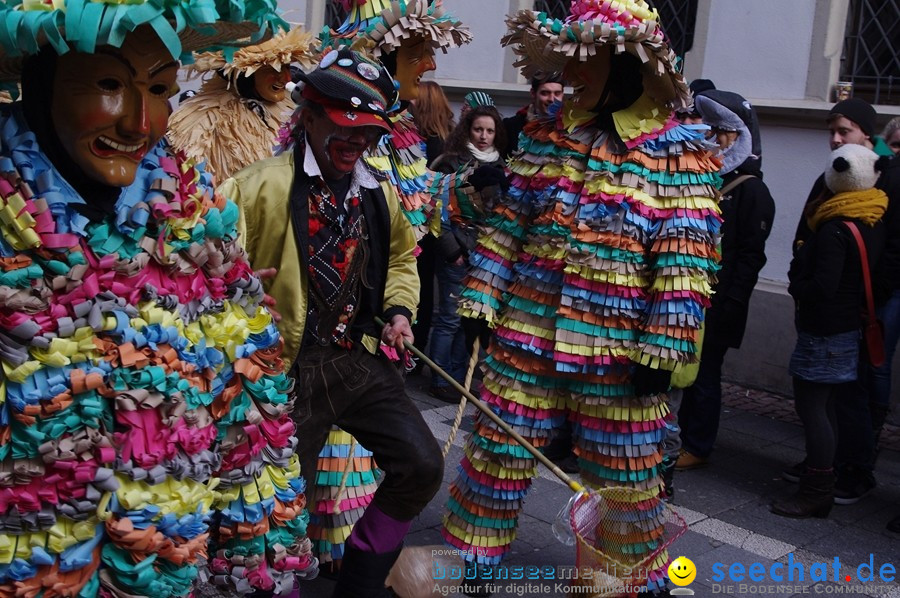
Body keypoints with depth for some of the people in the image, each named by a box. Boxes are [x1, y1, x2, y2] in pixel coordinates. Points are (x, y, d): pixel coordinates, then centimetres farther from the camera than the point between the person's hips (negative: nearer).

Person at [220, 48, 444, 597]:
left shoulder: (379, 196, 7)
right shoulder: (262, 188, -14)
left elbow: (400, 256, 23)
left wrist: (399, 310, 9)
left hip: (363, 360, 6)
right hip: (289, 368, -5)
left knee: (422, 467, 5)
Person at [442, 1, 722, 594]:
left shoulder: (677, 149, -8)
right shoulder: (546, 131, 6)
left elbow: (686, 261, -10)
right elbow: (507, 222, 9)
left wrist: (662, 349, -14)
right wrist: (480, 299, 4)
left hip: (618, 350, -3)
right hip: (525, 333, 4)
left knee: (624, 480, 10)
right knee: (496, 455, 12)